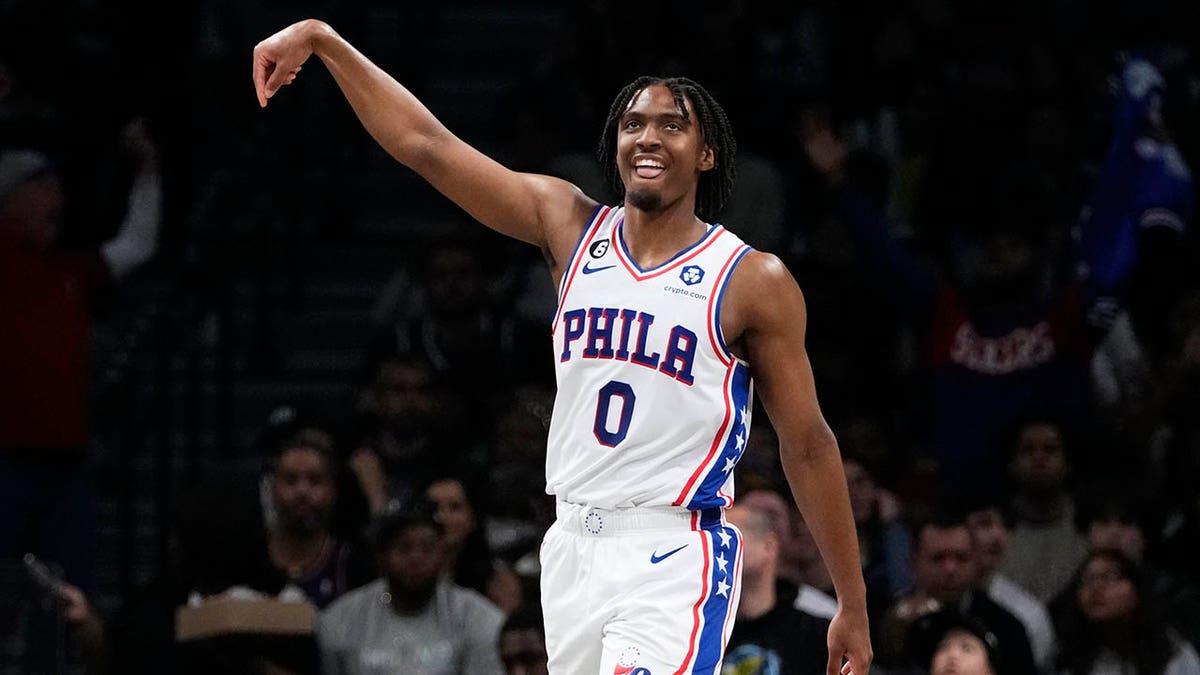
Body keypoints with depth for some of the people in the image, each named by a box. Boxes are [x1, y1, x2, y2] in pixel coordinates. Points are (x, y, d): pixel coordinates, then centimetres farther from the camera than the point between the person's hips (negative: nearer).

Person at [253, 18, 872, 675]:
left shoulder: (754, 283, -3)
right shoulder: (572, 229, 8)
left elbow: (808, 445, 1)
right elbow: (427, 145, 5)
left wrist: (853, 605, 1)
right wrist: (323, 40, -1)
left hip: (674, 559, -5)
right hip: (573, 547, 5)